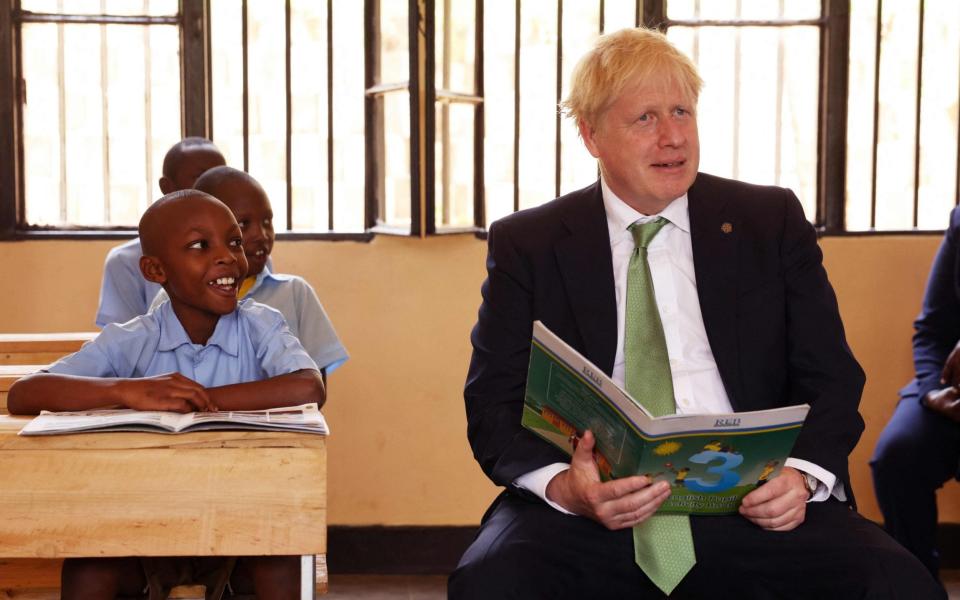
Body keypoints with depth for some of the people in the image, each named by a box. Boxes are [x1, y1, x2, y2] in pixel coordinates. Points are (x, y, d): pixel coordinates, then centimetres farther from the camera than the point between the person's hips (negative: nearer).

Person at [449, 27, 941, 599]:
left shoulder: (774, 222, 13)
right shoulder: (526, 245, 9)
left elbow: (831, 379, 11)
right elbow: (493, 403, 4)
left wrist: (803, 473, -11)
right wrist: (563, 484, -18)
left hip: (749, 505, 2)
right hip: (593, 510, -1)